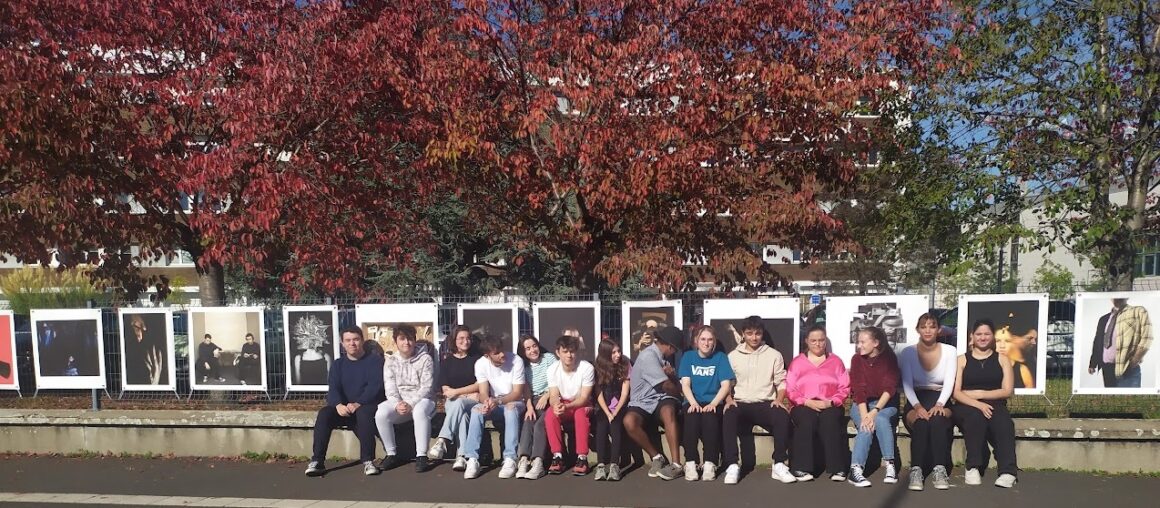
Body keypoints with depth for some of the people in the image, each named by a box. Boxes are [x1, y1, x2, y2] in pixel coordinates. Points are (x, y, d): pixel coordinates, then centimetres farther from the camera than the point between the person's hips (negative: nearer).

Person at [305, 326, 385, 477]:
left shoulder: (375, 360, 3)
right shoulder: (338, 364, 15)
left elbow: (375, 386, -11)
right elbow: (333, 388, 0)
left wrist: (358, 404, -28)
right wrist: (338, 405, -23)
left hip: (367, 406, -4)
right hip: (343, 408, 4)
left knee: (363, 413, -37)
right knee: (324, 413, -26)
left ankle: (368, 461, -33)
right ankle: (317, 461, -25)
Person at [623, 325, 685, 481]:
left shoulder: (662, 357, 16)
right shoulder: (648, 355, -12)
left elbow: (675, 384, 15)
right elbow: (666, 386, -12)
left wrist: (672, 374, -6)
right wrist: (678, 391, 8)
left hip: (662, 400, 4)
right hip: (643, 404, -4)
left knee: (668, 411, -34)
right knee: (629, 421, -36)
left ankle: (676, 464, -33)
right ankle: (657, 457, -15)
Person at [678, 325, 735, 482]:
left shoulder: (720, 357, 6)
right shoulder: (688, 356, 8)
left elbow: (726, 385, -3)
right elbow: (685, 384, -1)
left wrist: (713, 404, -18)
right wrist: (693, 403, -19)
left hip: (713, 403, 0)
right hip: (693, 402, 0)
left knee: (710, 417, -33)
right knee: (692, 417, -32)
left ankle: (710, 463, -30)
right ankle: (690, 463, -30)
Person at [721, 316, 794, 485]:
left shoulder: (774, 355, 11)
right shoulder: (733, 356, 12)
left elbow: (781, 382, 10)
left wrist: (779, 400, -8)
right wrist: (729, 400, -9)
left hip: (766, 403, 0)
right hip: (741, 403, 0)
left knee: (783, 416, -33)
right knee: (728, 416, -35)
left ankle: (779, 465, -25)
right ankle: (733, 465, -31)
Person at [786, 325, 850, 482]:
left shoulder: (836, 361, 16)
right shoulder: (797, 362, 14)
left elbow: (844, 388, 7)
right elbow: (790, 390, 5)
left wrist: (831, 402, -10)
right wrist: (807, 402, -11)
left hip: (830, 406, 1)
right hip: (803, 406, 0)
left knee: (831, 421, -34)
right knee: (806, 421, -34)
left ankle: (837, 468, -31)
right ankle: (802, 468, -34)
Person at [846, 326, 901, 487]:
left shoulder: (889, 358, -5)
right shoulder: (857, 359, -2)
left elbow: (889, 389, -14)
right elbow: (858, 390, -10)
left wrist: (875, 411, -27)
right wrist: (864, 415, -24)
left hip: (885, 403, -1)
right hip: (861, 404, 1)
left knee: (881, 419, -33)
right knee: (866, 426, -29)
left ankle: (890, 465, -27)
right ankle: (856, 469, -34)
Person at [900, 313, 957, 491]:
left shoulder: (949, 351, 4)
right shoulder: (908, 352, 2)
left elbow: (949, 382, -7)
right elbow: (907, 385, -6)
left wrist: (939, 405, -24)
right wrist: (917, 406, -25)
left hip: (940, 400, 1)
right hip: (915, 402, 0)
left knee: (938, 419, -35)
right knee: (921, 422, -34)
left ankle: (939, 470, -32)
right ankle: (916, 470, -34)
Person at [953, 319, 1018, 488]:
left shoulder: (1002, 360, 16)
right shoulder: (962, 360, 13)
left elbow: (1007, 391, 5)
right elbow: (956, 393, 1)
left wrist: (979, 394, -6)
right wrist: (978, 404, -16)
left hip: (994, 405, 1)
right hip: (967, 406, -1)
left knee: (1003, 422, -34)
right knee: (975, 417, -37)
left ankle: (1008, 471, -43)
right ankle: (973, 468, -36)